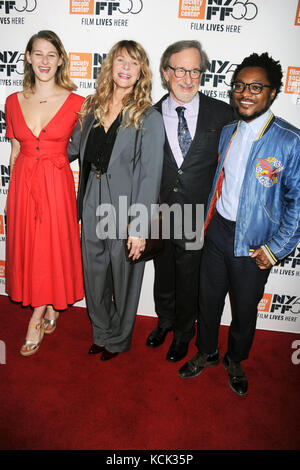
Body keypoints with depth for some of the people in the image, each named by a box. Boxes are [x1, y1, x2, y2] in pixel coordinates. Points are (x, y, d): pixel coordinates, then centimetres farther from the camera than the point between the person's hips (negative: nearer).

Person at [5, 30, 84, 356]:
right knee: (26, 247, 10)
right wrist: (13, 190, 9)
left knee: (51, 249, 3)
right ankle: (49, 309, 32)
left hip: (57, 183, -3)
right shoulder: (14, 101, 7)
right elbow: (15, 150, 11)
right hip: (23, 183, 4)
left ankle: (36, 321, 23)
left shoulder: (75, 103, -3)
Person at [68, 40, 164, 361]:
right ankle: (102, 333, 45)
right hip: (92, 211, 5)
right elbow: (74, 147, 21)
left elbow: (150, 177, -14)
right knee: (94, 277, 18)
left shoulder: (149, 119, -10)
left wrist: (139, 229, -17)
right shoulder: (92, 108, 6)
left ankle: (119, 340, 41)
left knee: (123, 280, 13)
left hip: (125, 215, -5)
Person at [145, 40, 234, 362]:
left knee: (189, 281, 16)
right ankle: (165, 321, 50)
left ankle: (183, 333, 43)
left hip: (198, 218, -1)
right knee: (163, 275, 21)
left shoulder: (222, 113, -5)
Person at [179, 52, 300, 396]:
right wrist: (208, 222, 10)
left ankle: (235, 360, 44)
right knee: (208, 299, 17)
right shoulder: (227, 132, 5)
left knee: (245, 309, 15)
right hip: (217, 231, 4)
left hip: (254, 242, -4)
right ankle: (206, 353, 43)